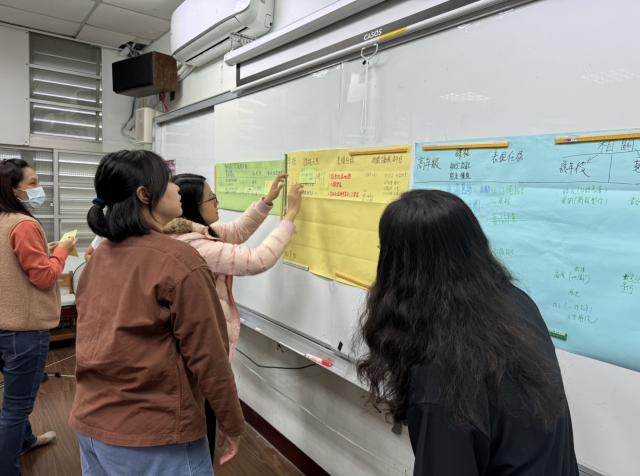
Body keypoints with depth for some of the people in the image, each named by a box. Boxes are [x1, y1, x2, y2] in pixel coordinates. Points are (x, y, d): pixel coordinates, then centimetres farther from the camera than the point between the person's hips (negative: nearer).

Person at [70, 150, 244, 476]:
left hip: (90, 421, 7)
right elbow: (207, 356, -18)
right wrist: (232, 423, -7)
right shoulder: (178, 260, -21)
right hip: (152, 435, -7)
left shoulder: (100, 256, 1)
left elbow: (96, 340, 10)